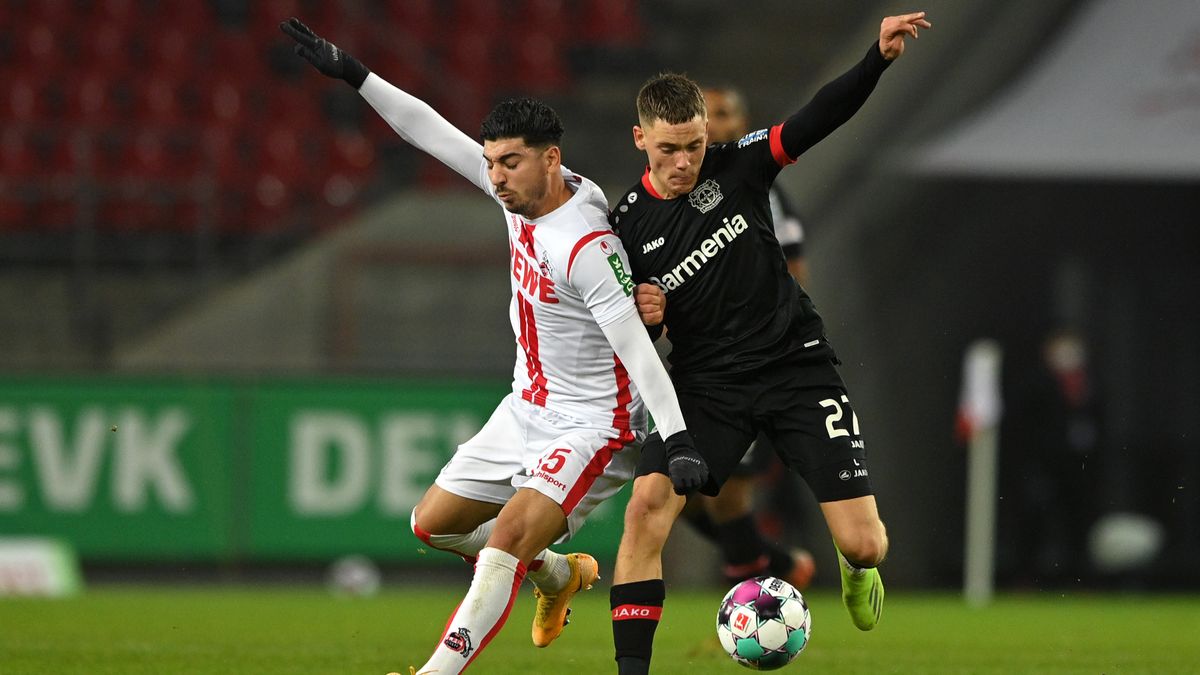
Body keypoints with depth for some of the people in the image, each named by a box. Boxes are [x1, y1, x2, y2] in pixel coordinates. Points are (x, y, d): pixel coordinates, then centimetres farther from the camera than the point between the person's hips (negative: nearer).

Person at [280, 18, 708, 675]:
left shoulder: (586, 247, -27)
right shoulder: (522, 191, -4)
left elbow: (637, 349, -28)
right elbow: (433, 133, 3)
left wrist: (678, 440, -32)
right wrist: (351, 74, 0)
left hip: (590, 425, -9)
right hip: (526, 410, 9)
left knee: (509, 537, -26)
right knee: (433, 524, 16)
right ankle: (559, 574, 37)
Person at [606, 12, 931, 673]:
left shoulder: (736, 166, -4)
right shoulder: (627, 226, -2)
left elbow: (819, 118, -12)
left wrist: (878, 58, -28)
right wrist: (637, 316, -17)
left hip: (796, 363, 0)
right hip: (704, 382, 0)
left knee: (863, 544, -6)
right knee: (647, 504, -25)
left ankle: (855, 566, 35)